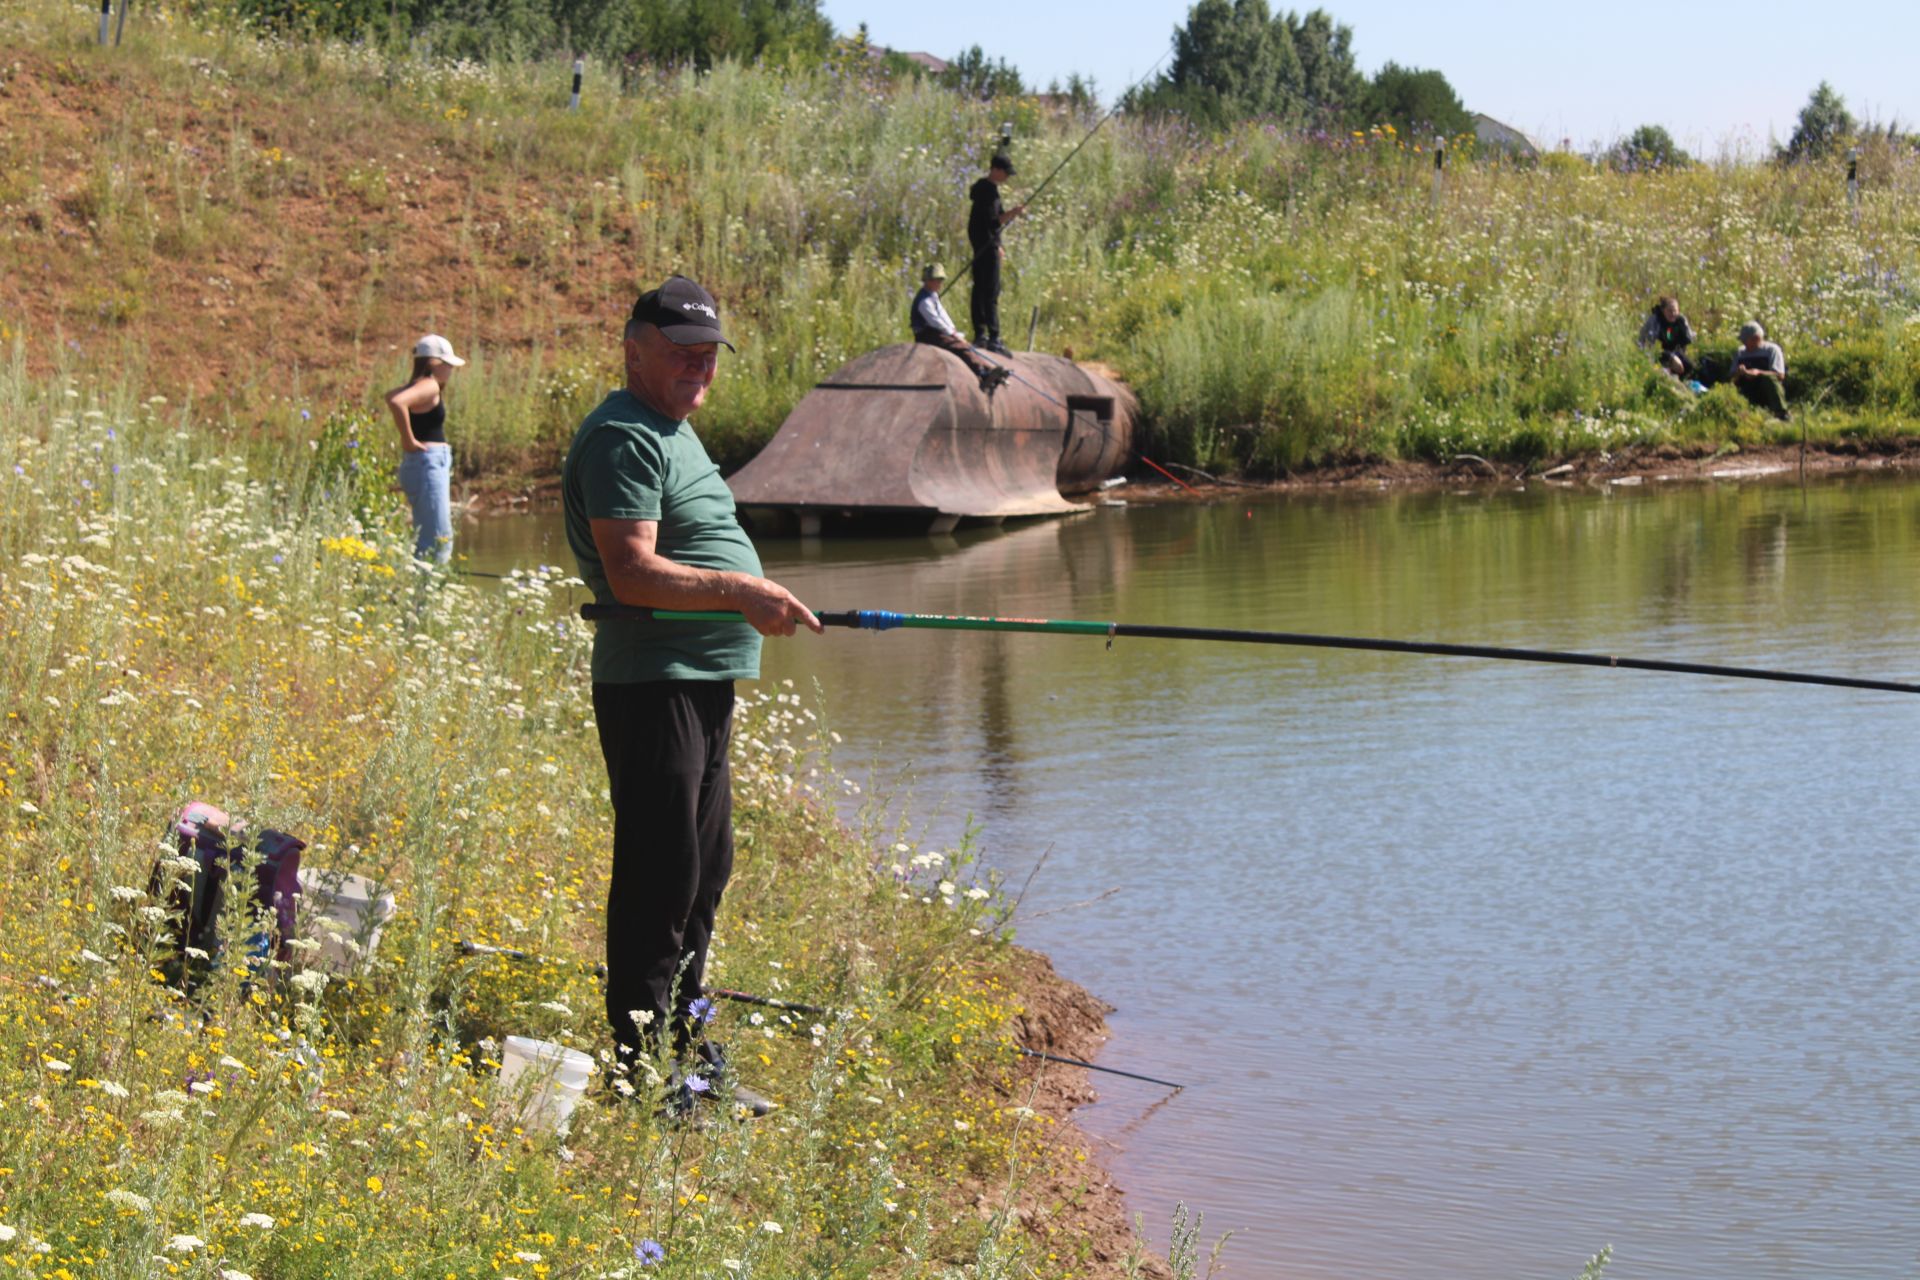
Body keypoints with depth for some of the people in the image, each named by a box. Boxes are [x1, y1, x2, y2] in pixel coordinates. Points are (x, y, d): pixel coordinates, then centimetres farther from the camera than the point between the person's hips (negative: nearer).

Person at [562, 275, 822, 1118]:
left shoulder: (673, 432, 20)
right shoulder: (623, 437, -13)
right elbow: (633, 573, -23)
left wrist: (749, 603, 17)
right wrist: (739, 591, -25)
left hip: (704, 683, 11)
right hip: (653, 687, -11)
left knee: (704, 871, 17)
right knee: (661, 877, -7)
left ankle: (687, 1050, 28)